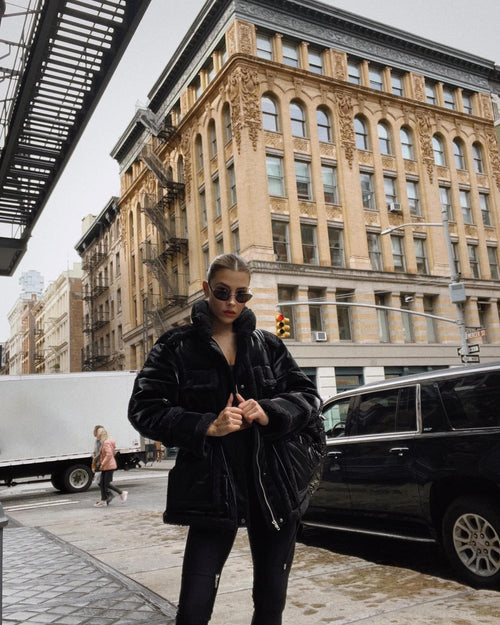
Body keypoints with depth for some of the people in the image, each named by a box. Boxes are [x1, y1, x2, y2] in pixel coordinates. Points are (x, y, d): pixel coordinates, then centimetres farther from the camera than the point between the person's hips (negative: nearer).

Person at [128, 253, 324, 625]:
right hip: (213, 487, -3)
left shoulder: (268, 345, 9)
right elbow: (144, 410, -4)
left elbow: (308, 396, 7)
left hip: (275, 485, 3)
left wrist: (268, 412, -13)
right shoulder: (177, 348, 0)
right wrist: (206, 426, -16)